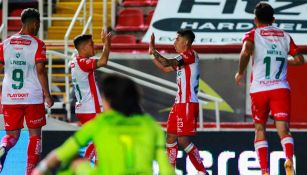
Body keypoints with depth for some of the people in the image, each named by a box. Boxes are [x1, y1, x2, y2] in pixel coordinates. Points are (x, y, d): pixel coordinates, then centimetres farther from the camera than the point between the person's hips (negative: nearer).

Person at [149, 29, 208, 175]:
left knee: (183, 140, -11)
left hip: (188, 103, -10)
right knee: (171, 137, 11)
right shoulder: (183, 58, 18)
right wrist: (153, 54, 19)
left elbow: (167, 63, -22)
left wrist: (153, 50, -10)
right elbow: (165, 69, 27)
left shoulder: (190, 54, -12)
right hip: (180, 103, 10)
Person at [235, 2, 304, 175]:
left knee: (260, 129, 15)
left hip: (259, 89, -1)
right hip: (281, 88, 1)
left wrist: (241, 72, -3)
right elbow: (299, 59, 13)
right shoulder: (284, 36, 14)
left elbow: (246, 51, -16)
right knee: (283, 129, -8)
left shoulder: (253, 34, 5)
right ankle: (289, 159, -37)